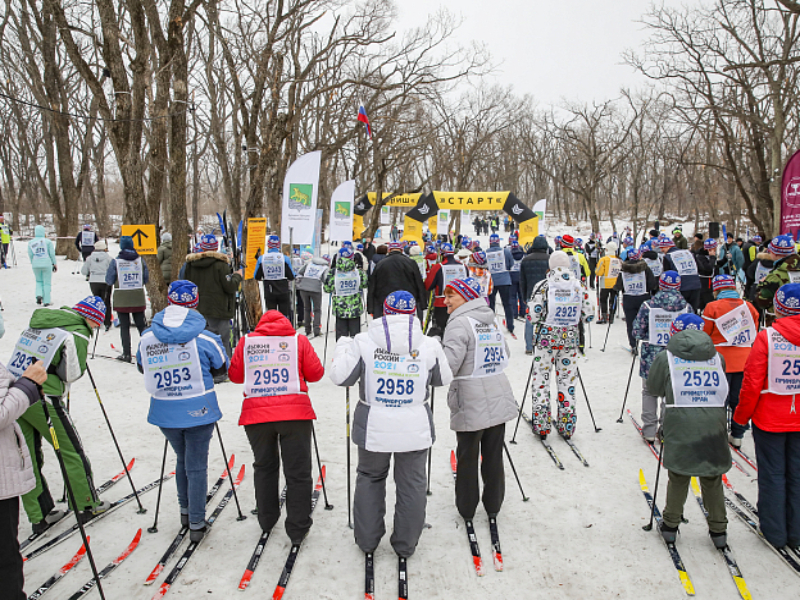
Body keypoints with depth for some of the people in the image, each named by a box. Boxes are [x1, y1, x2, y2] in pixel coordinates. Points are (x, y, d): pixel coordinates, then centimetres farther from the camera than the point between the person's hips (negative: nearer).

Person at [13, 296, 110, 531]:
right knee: (71, 451, 9)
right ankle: (87, 506, 20)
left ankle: (39, 516, 25)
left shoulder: (39, 320, 12)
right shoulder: (78, 333, -9)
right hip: (43, 398, -7)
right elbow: (71, 374, -7)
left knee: (28, 458, 14)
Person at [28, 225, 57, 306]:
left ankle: (39, 294, -2)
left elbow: (30, 254, 0)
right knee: (47, 283, 5)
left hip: (36, 265, 2)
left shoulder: (31, 242, 2)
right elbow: (52, 254, -4)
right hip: (47, 264, -2)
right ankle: (46, 301, 3)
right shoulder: (48, 241, -4)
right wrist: (54, 264, 5)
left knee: (38, 281, 21)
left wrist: (33, 263, 15)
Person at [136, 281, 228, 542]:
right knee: (197, 466, 9)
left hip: (164, 413, 3)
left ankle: (185, 511, 37)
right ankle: (196, 524, 17)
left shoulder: (147, 337, -7)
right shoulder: (205, 338, -15)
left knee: (182, 460, 24)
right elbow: (222, 368, 0)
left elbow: (142, 367, 10)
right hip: (199, 411, -3)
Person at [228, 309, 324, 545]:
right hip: (295, 413, -2)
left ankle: (267, 519, 35)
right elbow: (315, 373, 3)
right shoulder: (299, 340, 4)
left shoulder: (246, 341, 8)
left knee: (264, 466, 22)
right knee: (298, 472, 7)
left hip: (256, 415, 3)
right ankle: (298, 529, 12)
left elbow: (235, 375, 12)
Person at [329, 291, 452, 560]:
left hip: (373, 427, 0)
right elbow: (443, 379, 6)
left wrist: (342, 347, 11)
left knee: (370, 478, 21)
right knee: (411, 484, 16)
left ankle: (367, 540, 31)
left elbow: (341, 377, -6)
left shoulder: (363, 342, -12)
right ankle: (406, 544, 29)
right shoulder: (429, 346, -8)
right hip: (415, 428, 0)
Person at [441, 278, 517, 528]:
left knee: (467, 458, 9)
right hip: (499, 400, 6)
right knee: (494, 455, 15)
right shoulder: (491, 320, 8)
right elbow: (505, 355, 18)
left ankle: (466, 509, 23)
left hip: (471, 404, -6)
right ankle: (493, 505, 28)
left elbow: (449, 365, -23)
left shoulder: (459, 323, -15)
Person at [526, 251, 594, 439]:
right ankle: (567, 426, 19)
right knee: (567, 380, 12)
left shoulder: (544, 286, -10)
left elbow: (533, 316, -11)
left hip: (546, 338, -3)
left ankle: (541, 425, 9)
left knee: (541, 379, 8)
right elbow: (589, 316, 2)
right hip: (570, 338, 3)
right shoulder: (579, 286, -2)